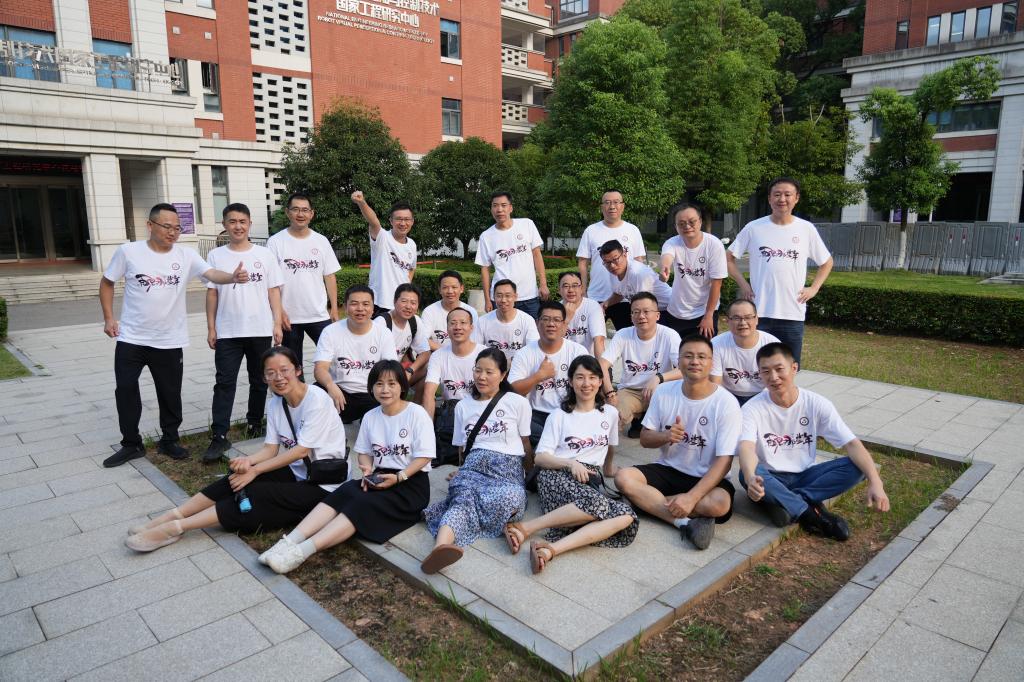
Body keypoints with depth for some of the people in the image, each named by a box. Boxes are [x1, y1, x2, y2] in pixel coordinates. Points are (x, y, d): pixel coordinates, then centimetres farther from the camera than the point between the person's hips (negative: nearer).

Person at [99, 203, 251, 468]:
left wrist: (233, 277, -44)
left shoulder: (186, 256, -6)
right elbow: (107, 282, 6)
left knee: (171, 394, 9)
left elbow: (213, 274, -22)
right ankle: (131, 444, 23)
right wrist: (108, 318, -1)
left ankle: (169, 441, 27)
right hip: (131, 339, 0)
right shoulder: (128, 251, -6)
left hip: (169, 341, 0)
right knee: (125, 390, 6)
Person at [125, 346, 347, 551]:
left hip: (322, 483, -6)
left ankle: (175, 527, -17)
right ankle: (173, 516, -9)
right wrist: (249, 461, -19)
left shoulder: (316, 400, -19)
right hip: (295, 471, 7)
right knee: (239, 474, -14)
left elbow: (302, 451, -20)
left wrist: (255, 470, -17)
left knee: (253, 495, -21)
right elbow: (270, 449, 3)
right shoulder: (275, 403, 4)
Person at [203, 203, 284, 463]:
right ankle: (219, 437, -3)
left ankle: (255, 422, 31)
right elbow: (212, 293, 6)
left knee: (259, 381, 12)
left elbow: (274, 291, 3)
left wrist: (277, 323, -3)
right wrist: (211, 327, 1)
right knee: (225, 383, -3)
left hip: (260, 330, 0)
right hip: (227, 332, 0)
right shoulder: (216, 256, 4)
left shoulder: (264, 254, 3)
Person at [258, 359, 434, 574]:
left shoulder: (416, 414, -7)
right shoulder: (370, 417, 9)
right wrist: (368, 470, -7)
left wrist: (398, 477, -21)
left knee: (363, 504, -29)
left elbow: (424, 457, -10)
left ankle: (303, 551, -40)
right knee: (344, 492, -24)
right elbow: (364, 452, 14)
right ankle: (289, 541, -35)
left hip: (411, 483, -5)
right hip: (380, 478, 5)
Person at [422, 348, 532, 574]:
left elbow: (526, 447, 16)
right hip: (474, 465, 0)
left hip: (508, 468, 0)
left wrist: (528, 477, 12)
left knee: (509, 499, -40)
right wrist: (462, 471, 11)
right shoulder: (463, 406, 21)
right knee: (464, 498, -37)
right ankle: (441, 547, -65)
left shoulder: (518, 403, 12)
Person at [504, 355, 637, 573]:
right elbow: (540, 458, 0)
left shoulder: (610, 413, 17)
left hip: (590, 483, 4)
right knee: (598, 504, -36)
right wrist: (571, 463, -15)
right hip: (557, 476, -4)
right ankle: (523, 528, -32)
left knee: (627, 516, -29)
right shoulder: (559, 416, 8)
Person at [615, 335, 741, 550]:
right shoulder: (663, 392, -2)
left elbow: (724, 460, -17)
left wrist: (691, 497, -29)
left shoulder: (727, 403, -13)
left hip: (707, 477, -3)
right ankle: (686, 522, -26)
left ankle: (650, 501, -17)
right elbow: (644, 439, 4)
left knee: (720, 504, -36)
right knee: (624, 477, -23)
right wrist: (666, 436, -21)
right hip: (668, 469, 3)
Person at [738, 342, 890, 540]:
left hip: (805, 475, 3)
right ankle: (811, 514, -22)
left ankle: (782, 502, -21)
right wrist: (751, 478, -55)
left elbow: (852, 443, -14)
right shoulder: (752, 408, -16)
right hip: (770, 478, -2)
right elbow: (746, 448, -33)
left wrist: (875, 482, -30)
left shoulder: (817, 404, -9)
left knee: (856, 467, -21)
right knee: (745, 475, -37)